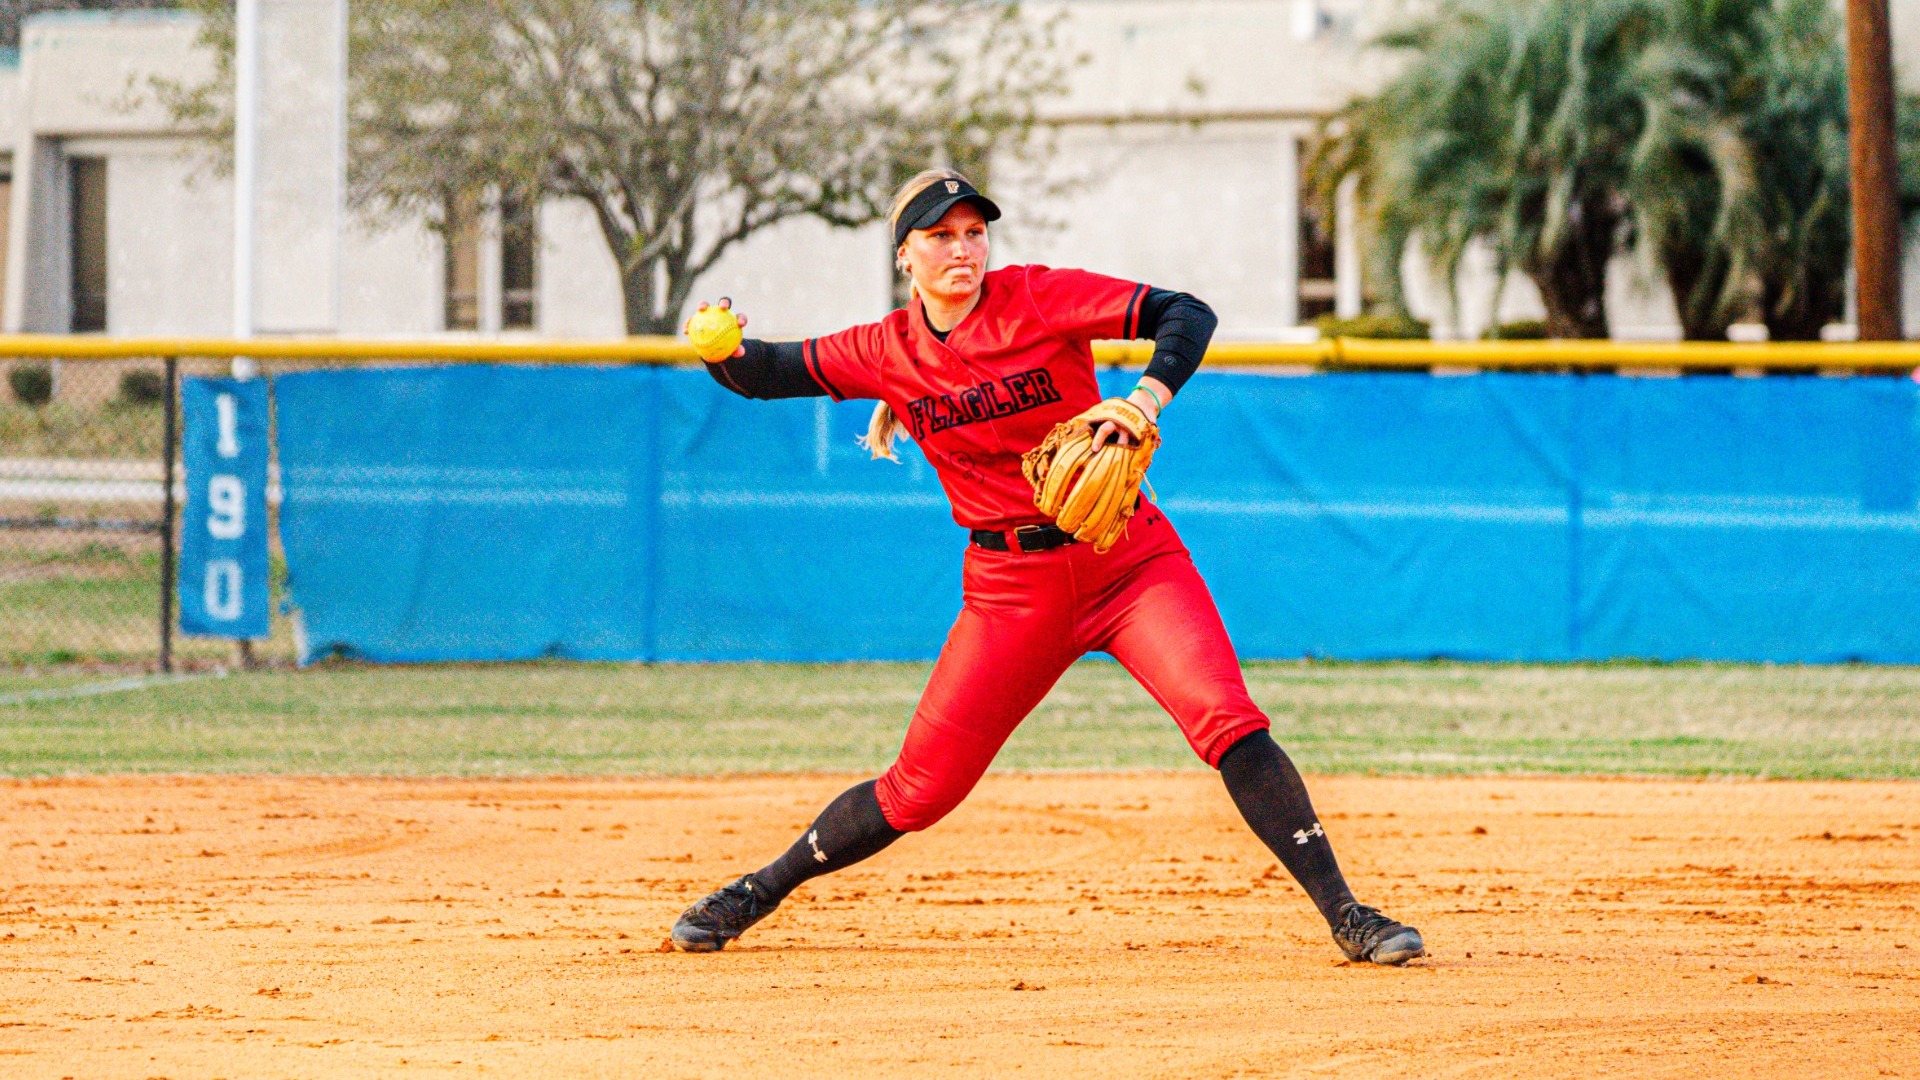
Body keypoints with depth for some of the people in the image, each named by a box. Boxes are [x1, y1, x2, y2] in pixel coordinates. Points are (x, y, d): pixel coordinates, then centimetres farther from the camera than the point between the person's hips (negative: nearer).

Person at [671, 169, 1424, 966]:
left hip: (1130, 558, -2)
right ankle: (756, 894, 23)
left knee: (1227, 720, -21)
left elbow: (1186, 315, -15)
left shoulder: (1037, 298, -10)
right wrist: (723, 352, -16)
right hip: (1011, 588, 2)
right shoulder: (888, 352, 0)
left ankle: (1345, 916, -18)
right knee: (922, 788, 2)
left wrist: (1147, 399, -34)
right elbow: (768, 374, 7)